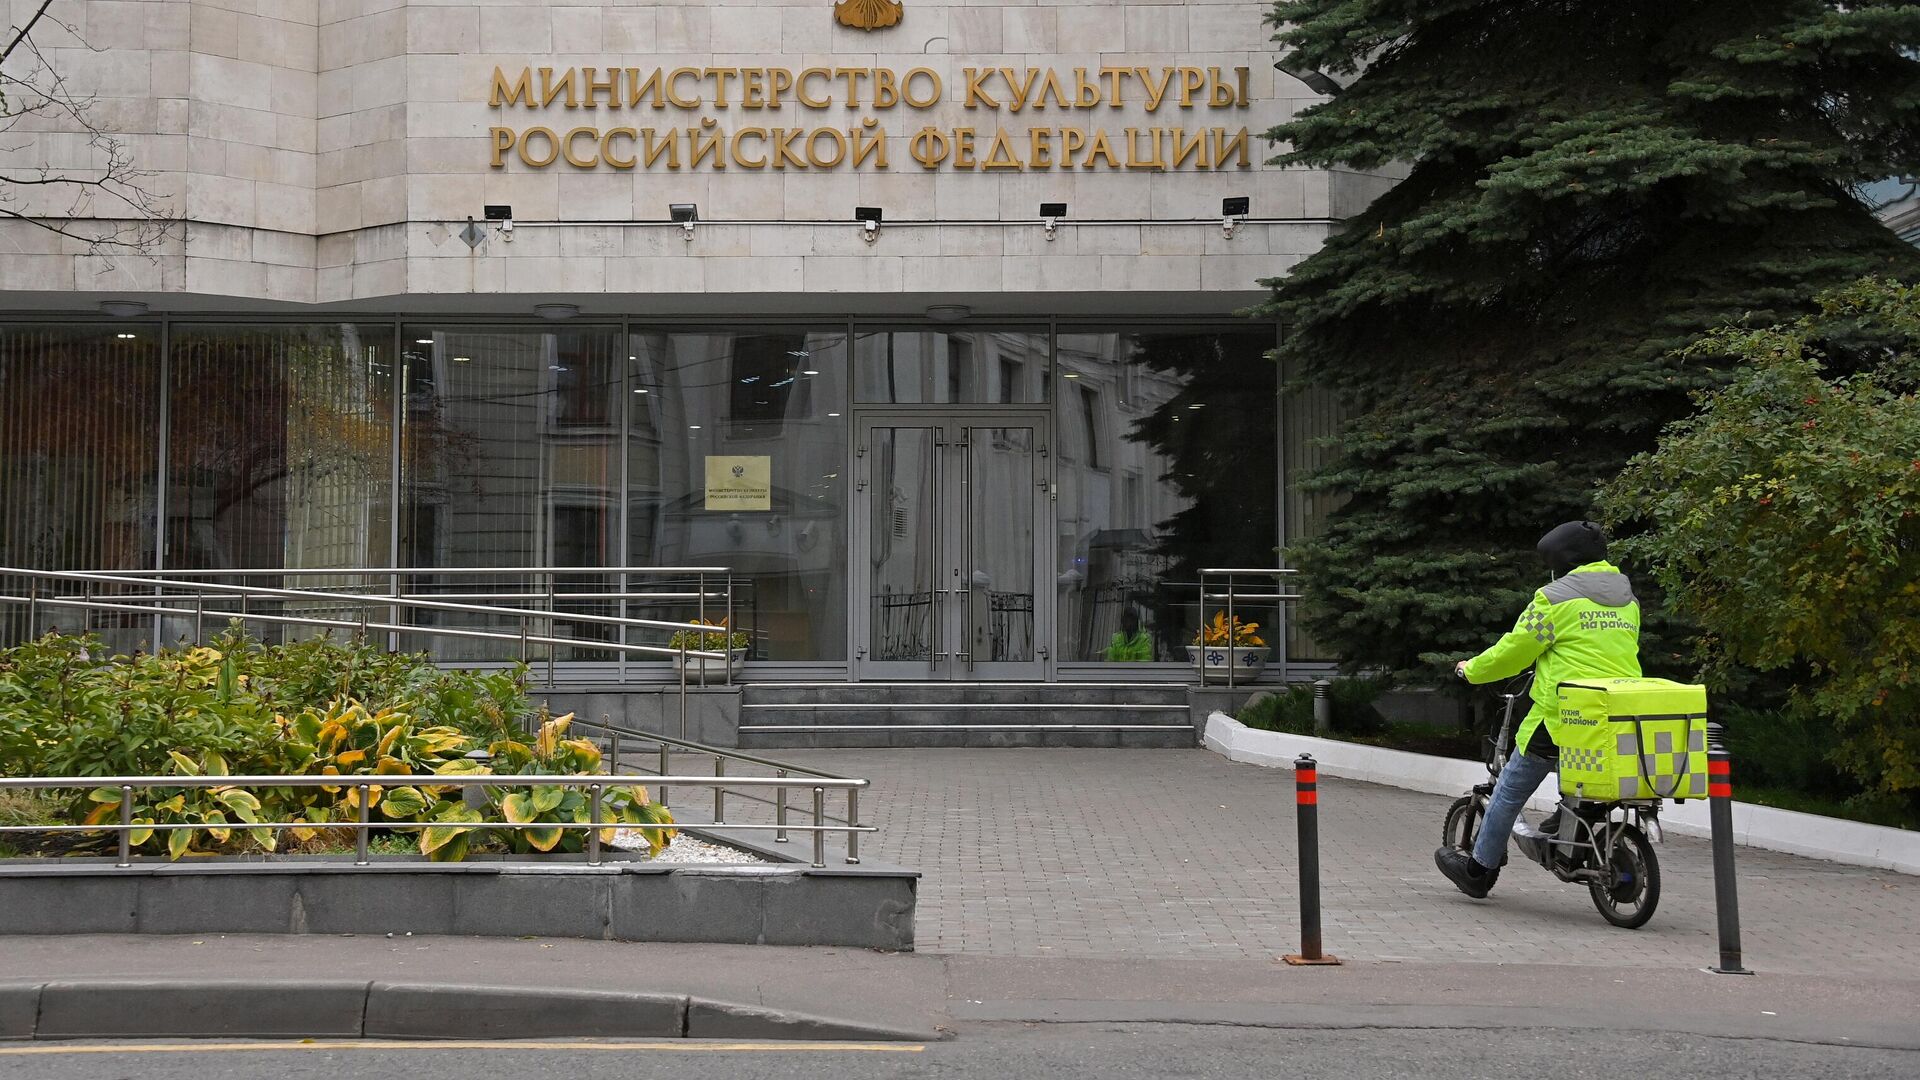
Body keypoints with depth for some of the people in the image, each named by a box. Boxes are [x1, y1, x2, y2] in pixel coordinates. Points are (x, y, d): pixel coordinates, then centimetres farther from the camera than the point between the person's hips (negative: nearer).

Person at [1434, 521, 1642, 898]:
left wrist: (1471, 670, 13)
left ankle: (1479, 870, 15)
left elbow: (1513, 652, -4)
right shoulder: (1627, 600, 15)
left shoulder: (1555, 599, -6)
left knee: (1511, 788, 8)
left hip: (1564, 715, -6)